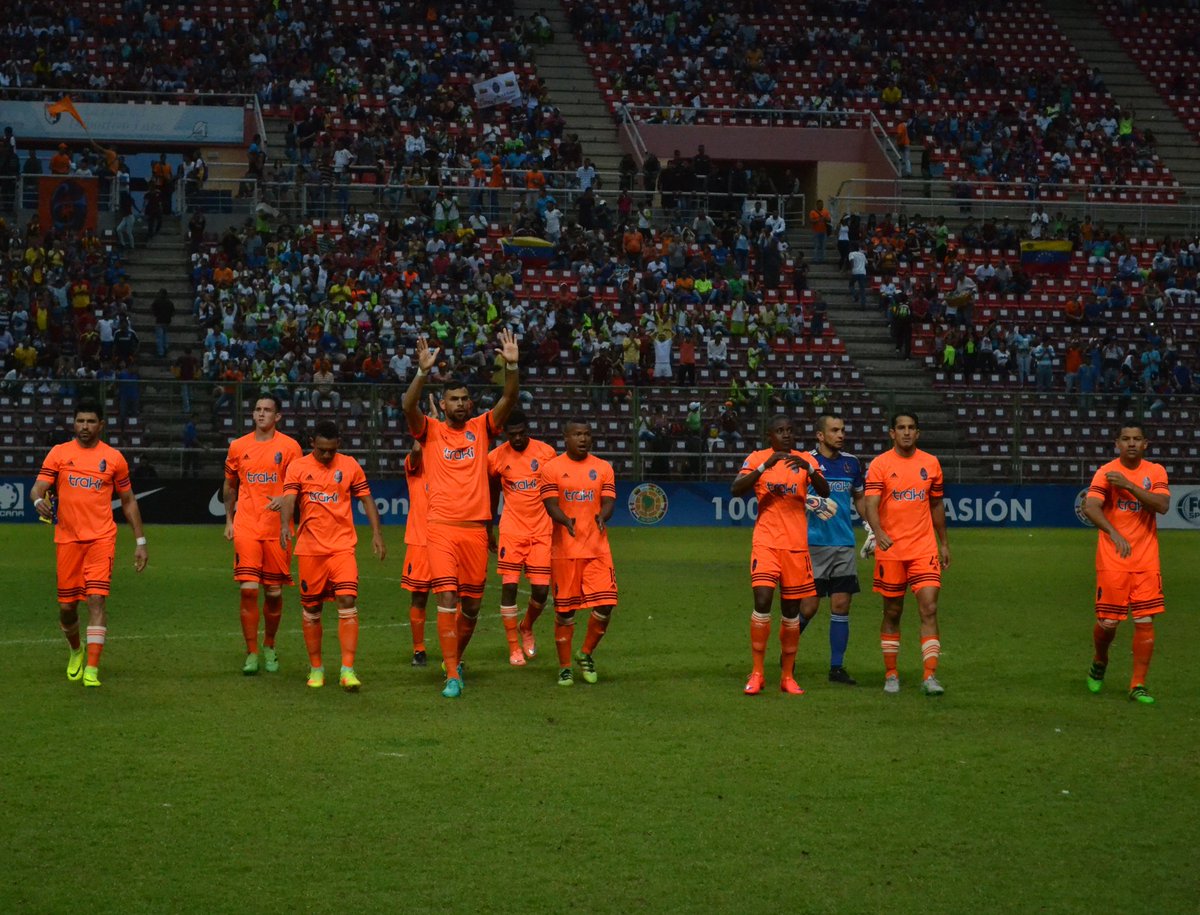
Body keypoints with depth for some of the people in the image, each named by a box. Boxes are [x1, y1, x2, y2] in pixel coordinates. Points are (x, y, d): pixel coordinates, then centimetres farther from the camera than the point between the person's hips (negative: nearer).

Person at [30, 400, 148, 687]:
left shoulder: (114, 458, 6)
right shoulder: (58, 453, 5)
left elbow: (128, 501, 13)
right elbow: (38, 488, -2)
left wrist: (140, 541, 10)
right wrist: (39, 501, -27)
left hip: (101, 538, -1)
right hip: (67, 539, 1)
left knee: (97, 598, -15)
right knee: (66, 606, 6)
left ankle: (92, 669, -17)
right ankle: (76, 651, 36)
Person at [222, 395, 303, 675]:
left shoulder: (289, 447, 1)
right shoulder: (238, 447, 8)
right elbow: (229, 485, 19)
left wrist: (283, 498, -21)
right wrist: (229, 520, 15)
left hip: (277, 528, -1)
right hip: (246, 527, 1)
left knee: (274, 592, 5)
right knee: (248, 590, -10)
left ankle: (269, 647, 26)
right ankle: (251, 654, -3)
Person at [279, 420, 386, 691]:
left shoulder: (350, 466, 4)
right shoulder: (298, 467, 0)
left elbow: (366, 499, 9)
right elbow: (288, 498, -12)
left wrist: (377, 533, 1)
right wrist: (285, 524, -32)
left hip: (342, 546, 0)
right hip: (310, 548, 1)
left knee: (347, 601, -14)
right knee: (311, 608, 8)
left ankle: (347, 670, -16)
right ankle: (316, 668, 23)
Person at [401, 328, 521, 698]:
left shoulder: (481, 428, 10)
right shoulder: (431, 431, 4)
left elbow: (509, 399, -2)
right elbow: (408, 406, -15)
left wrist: (511, 366, -18)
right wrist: (424, 372, -28)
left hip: (475, 528, 3)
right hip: (441, 528, -3)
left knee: (471, 606, 8)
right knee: (447, 599, -13)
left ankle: (455, 659, 31)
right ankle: (452, 676, -11)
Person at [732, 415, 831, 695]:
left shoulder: (805, 460, 5)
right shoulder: (758, 459, 0)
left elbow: (824, 492, -8)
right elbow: (736, 490, -15)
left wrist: (809, 469, -25)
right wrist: (764, 467, -26)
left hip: (796, 544, 2)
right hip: (766, 542, -2)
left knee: (792, 609, 6)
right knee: (762, 600, -16)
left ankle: (788, 675, 17)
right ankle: (757, 673, -7)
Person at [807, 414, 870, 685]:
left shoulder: (851, 463, 10)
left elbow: (859, 497, 23)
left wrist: (869, 526, 13)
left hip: (844, 544, 4)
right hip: (813, 543, -4)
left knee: (841, 606, 1)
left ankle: (837, 667, 7)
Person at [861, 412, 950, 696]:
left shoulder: (931, 463, 7)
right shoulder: (880, 465, -3)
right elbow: (871, 504, -14)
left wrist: (944, 544, 17)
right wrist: (878, 532, -32)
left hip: (924, 549, 2)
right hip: (890, 549, -2)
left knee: (929, 608, -10)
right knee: (892, 612, 6)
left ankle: (930, 676, -11)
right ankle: (891, 675, 18)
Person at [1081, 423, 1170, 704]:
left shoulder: (1156, 472, 5)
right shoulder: (1106, 472, -3)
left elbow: (1162, 506, -12)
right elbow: (1090, 507, -17)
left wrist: (1128, 485, -20)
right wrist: (1114, 534, -30)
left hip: (1146, 561, 2)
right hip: (1112, 561, -2)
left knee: (1145, 622, -5)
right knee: (1107, 622, -1)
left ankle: (1138, 685, 2)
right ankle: (1099, 663, 30)